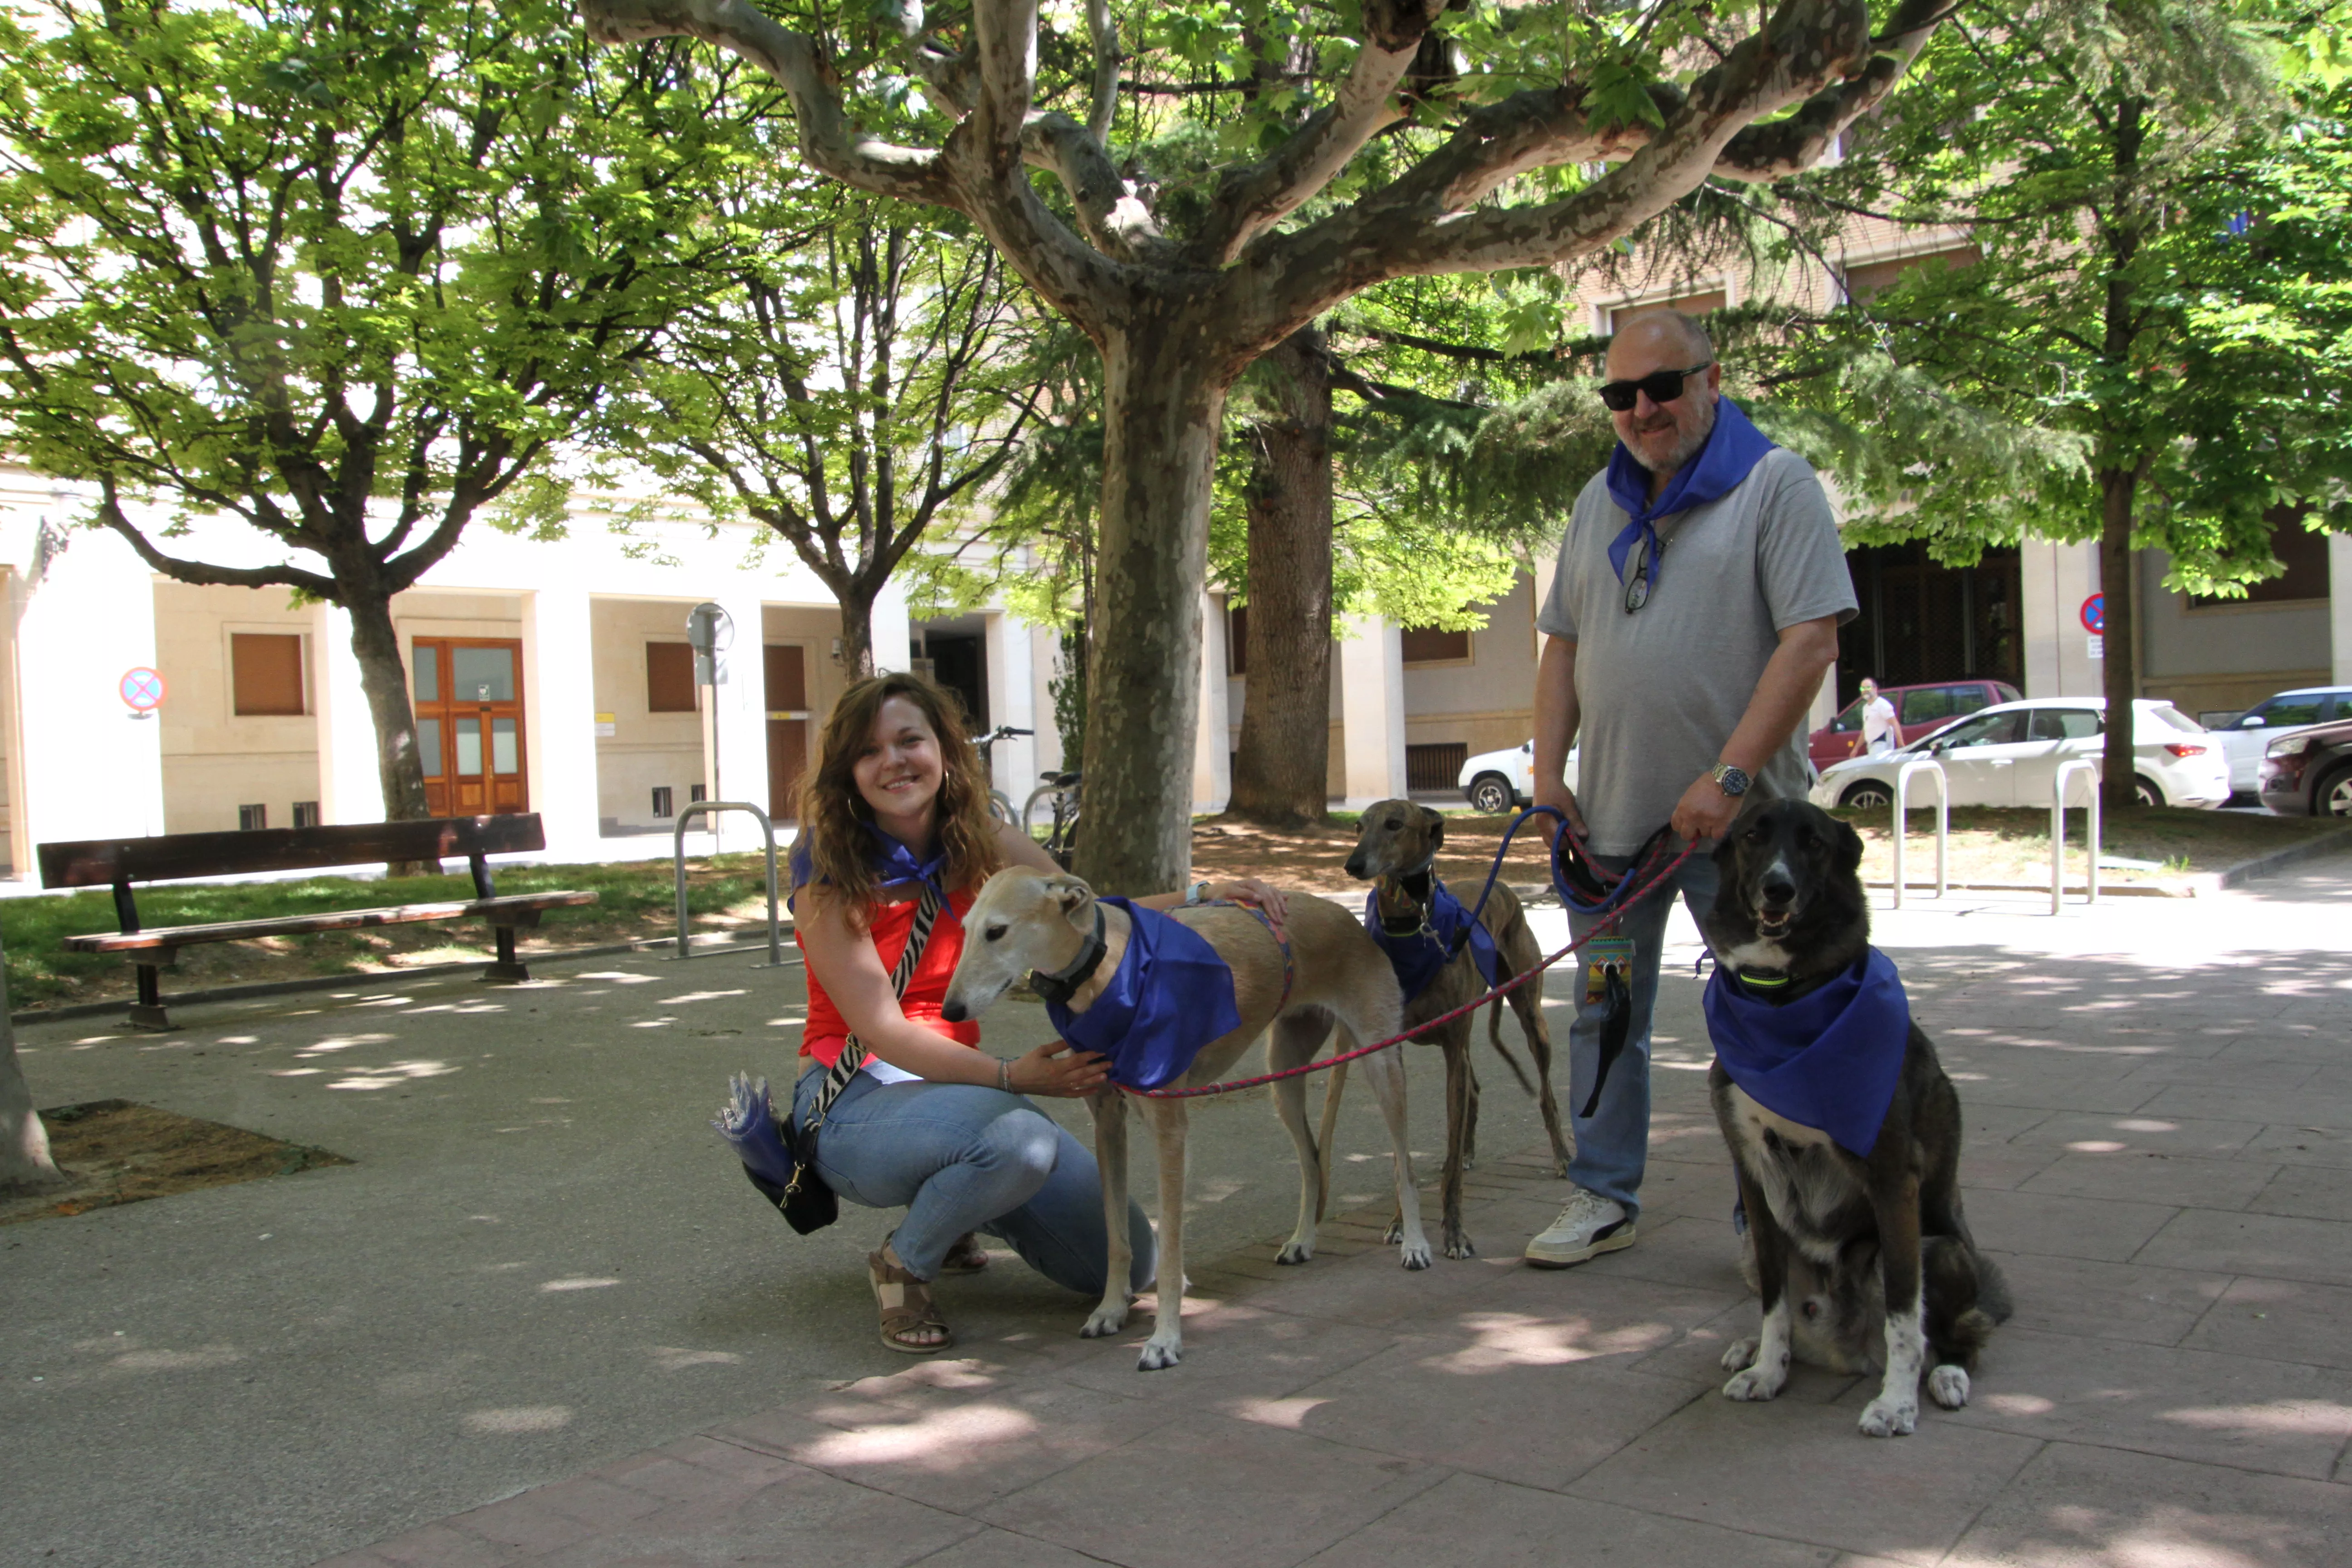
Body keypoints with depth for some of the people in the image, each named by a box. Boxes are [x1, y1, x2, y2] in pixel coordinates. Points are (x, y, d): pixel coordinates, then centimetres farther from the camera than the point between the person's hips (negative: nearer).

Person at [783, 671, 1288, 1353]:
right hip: (855, 1106, -5)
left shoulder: (983, 846, 1)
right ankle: (904, 1260, -6)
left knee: (1127, 1263, -3)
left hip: (959, 1085, 6)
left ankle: (957, 1205, 21)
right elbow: (882, 1032, -18)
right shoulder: (828, 872, -13)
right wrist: (1012, 1077, -31)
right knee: (1019, 1138, -37)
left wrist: (1199, 895, -8)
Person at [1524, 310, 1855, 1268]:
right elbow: (1563, 644, 16)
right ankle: (1604, 1199, 23)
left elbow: (1812, 640, -13)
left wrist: (1729, 777, -20)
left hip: (1737, 819, -5)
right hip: (1610, 816, 6)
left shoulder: (1774, 483, -4)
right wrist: (1548, 772, 4)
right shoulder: (1601, 502, 14)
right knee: (1605, 1014, 11)